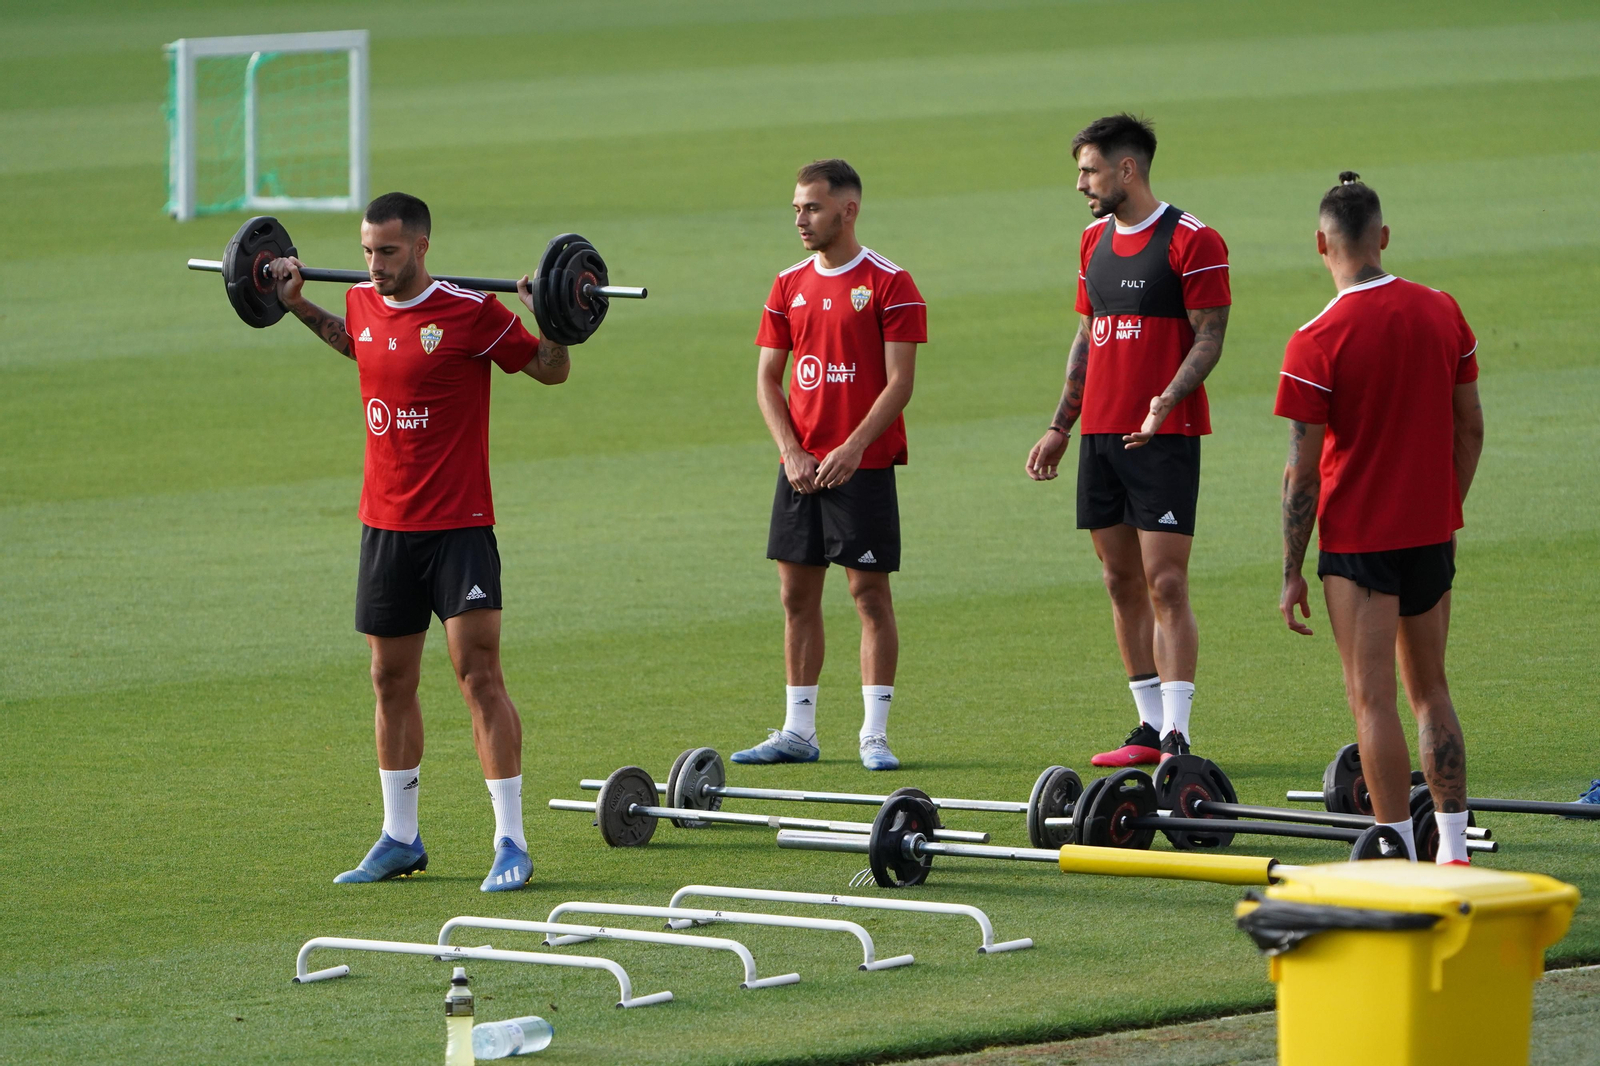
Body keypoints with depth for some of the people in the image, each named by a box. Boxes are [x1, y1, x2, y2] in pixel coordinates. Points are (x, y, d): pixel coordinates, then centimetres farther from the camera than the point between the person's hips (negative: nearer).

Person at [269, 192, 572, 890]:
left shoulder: (470, 313, -13)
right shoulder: (364, 306, 4)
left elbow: (551, 371, -1)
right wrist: (298, 306, 25)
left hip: (459, 525, -6)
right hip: (385, 524, 6)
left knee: (479, 676, -10)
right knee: (391, 681, 12)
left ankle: (510, 841, -8)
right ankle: (399, 838, 22)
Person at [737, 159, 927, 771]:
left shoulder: (888, 284, -6)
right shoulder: (789, 285, 11)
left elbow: (899, 382, -10)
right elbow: (767, 379, 11)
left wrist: (852, 449, -19)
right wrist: (792, 452, -3)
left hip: (862, 464, -6)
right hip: (801, 464, 6)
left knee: (870, 590, -4)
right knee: (797, 593, 7)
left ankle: (875, 735, -1)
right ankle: (798, 732, 13)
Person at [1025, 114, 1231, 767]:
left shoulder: (1191, 241, -8)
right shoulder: (1095, 241, 16)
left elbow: (1210, 335, -11)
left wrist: (1167, 400, -26)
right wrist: (1059, 427, 19)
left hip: (1164, 437, -8)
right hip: (1100, 435, 8)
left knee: (1165, 585, -10)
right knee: (1122, 583, 8)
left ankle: (1177, 735, -11)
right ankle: (1150, 728, 14)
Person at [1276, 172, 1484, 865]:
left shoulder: (1315, 343, -15)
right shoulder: (1443, 314, 1)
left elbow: (1303, 470, -13)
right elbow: (1469, 429, 8)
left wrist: (1292, 572, -7)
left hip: (1358, 540, -5)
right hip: (1432, 533, 6)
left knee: (1373, 701, -1)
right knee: (1430, 691, 16)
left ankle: (1400, 862, -3)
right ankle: (1453, 853, 16)